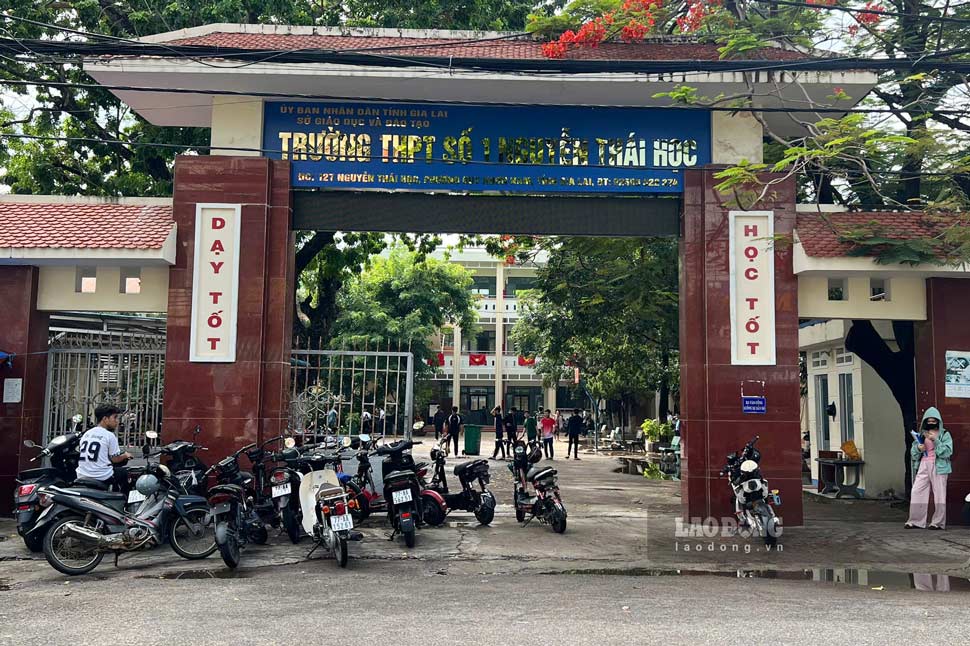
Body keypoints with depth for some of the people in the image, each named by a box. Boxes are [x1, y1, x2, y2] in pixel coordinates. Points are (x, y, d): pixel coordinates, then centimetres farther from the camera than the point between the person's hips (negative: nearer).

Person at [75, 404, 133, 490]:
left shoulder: (86, 434, 10)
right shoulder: (110, 435, -8)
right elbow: (115, 459, -6)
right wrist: (125, 455, 15)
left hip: (82, 477, 7)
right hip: (102, 478, -6)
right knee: (124, 472, 18)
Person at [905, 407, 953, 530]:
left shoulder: (944, 434, 3)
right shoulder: (922, 434, 15)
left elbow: (947, 452, -9)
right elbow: (913, 453, 16)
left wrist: (935, 440, -16)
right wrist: (918, 448, -6)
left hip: (938, 467, -4)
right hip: (923, 466, 4)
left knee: (939, 494, -3)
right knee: (916, 492, -2)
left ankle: (938, 522, 6)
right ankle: (916, 521, 4)